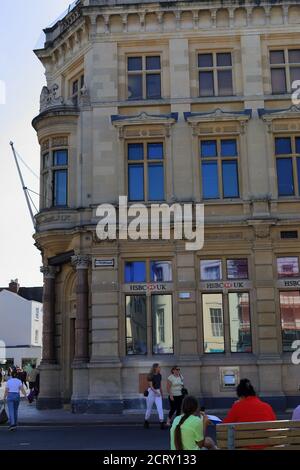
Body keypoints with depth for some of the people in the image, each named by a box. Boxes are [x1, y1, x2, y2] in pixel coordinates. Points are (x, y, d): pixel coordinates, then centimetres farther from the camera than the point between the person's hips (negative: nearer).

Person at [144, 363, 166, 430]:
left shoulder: (159, 375, 6)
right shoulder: (151, 376, -13)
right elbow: (150, 385, -19)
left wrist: (161, 394, 18)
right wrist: (155, 391, -31)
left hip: (158, 392, 5)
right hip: (151, 392, -5)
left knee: (160, 407, -9)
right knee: (149, 408, 8)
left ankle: (162, 423, -13)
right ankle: (146, 421, 27)